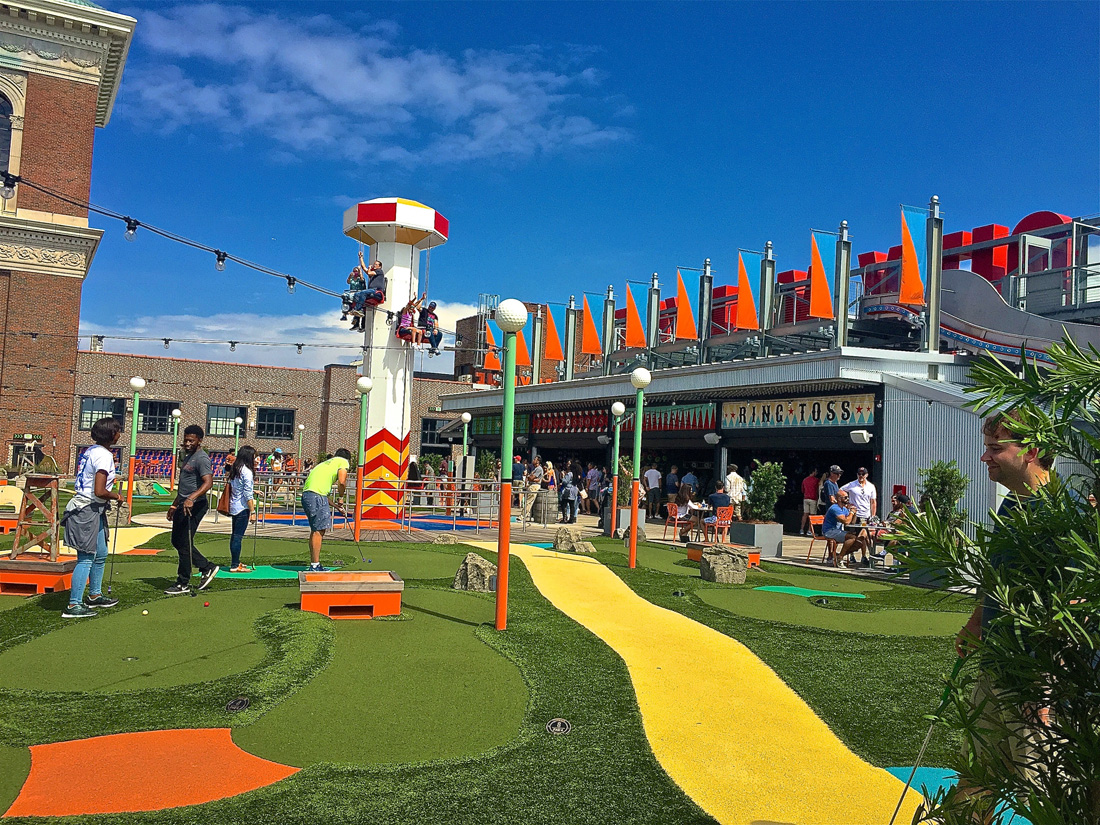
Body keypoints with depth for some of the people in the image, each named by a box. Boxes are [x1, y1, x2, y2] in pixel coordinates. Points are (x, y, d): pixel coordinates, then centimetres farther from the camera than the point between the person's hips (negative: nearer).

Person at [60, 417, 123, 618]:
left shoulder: (90, 451, 12)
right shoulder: (104, 455, -17)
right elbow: (99, 491, -22)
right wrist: (116, 496, -5)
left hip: (94, 511, 10)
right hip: (88, 511, -10)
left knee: (100, 555, 20)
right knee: (86, 559, -6)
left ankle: (95, 596, 32)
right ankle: (73, 606, -2)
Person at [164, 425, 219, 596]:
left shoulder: (202, 458, -15)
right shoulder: (188, 456, 17)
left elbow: (208, 482, -28)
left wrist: (191, 498, -40)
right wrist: (174, 505, 27)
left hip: (194, 506, -10)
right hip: (183, 505, 10)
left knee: (184, 543, -5)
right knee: (176, 541, 15)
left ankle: (183, 584, 5)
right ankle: (207, 567, 23)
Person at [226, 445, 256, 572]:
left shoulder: (234, 469, 9)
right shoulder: (246, 471, -16)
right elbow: (248, 494, -17)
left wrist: (253, 492, 24)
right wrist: (253, 511, -13)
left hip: (233, 506, 9)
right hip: (242, 508, -9)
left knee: (235, 535, 15)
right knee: (238, 536, -4)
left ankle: (235, 562, 25)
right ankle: (235, 566, -1)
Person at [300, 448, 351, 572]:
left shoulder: (327, 463, 32)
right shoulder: (343, 461, 9)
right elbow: (342, 481, -8)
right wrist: (341, 497, 10)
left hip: (306, 494, 9)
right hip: (316, 495, -9)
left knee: (315, 530, 15)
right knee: (318, 530, -6)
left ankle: (314, 565, 21)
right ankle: (314, 566, -6)